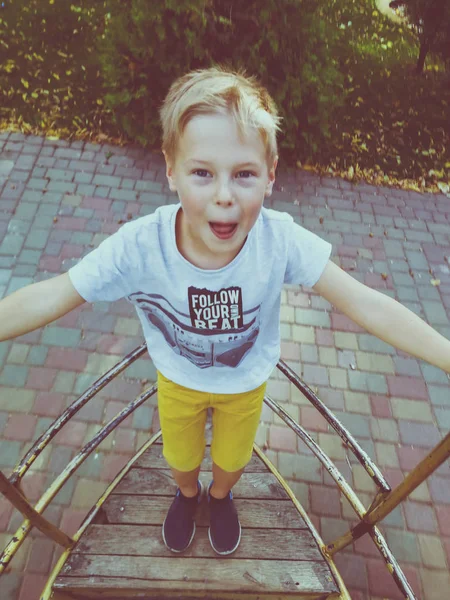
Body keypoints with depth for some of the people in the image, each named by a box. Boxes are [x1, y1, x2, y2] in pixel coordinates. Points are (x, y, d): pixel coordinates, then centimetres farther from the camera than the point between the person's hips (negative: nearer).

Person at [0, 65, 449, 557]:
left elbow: (367, 305, -31)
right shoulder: (138, 247, -36)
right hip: (177, 380, 0)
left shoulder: (281, 241, -35)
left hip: (246, 382, 1)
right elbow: (48, 299, -27)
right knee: (181, 460, 30)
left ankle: (220, 496, 68)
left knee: (231, 461, 29)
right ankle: (187, 495, 68)